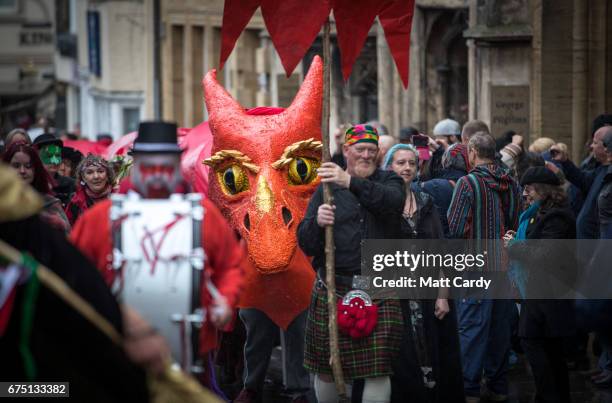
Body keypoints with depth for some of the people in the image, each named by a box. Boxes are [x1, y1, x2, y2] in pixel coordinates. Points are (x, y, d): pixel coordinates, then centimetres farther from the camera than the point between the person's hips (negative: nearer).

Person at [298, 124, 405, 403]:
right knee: (327, 369, 4)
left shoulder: (388, 181, 9)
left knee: (379, 370, -7)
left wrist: (351, 182, -30)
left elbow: (393, 201, -17)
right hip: (333, 291, 1)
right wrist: (317, 222, -19)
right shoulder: (327, 188, 10)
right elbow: (305, 243, 4)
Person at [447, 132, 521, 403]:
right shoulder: (511, 184, 5)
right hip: (505, 266, 6)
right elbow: (516, 225, 12)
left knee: (472, 328, -2)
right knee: (500, 327, 13)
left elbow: (455, 228, -15)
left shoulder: (468, 183, -13)